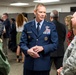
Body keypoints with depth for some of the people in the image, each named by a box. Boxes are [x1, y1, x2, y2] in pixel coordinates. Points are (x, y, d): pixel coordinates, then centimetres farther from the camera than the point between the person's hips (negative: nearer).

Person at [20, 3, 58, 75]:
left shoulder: (51, 26, 0)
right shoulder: (27, 26, 4)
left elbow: (55, 44, -1)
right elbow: (22, 43, 3)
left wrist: (43, 48, -17)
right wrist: (27, 50, -18)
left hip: (44, 63, -1)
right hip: (29, 63, 1)